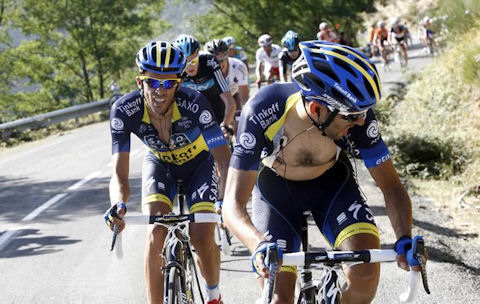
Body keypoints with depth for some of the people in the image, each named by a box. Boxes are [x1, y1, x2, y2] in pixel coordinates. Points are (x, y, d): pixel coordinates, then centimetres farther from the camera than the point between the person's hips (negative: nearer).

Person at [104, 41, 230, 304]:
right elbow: (119, 174, -34)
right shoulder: (124, 110, -32)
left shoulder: (194, 103, -36)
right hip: (159, 164, 1)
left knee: (202, 238, -14)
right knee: (156, 234, -21)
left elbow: (224, 160, -39)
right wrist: (118, 205, -56)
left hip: (198, 163, -1)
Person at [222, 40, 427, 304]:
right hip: (275, 186, -1)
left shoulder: (358, 117, -30)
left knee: (366, 268, -25)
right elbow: (233, 205, -38)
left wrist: (405, 240, -39)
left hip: (331, 183, 1)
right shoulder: (262, 112, -37)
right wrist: (259, 245, -59)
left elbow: (391, 186, -20)